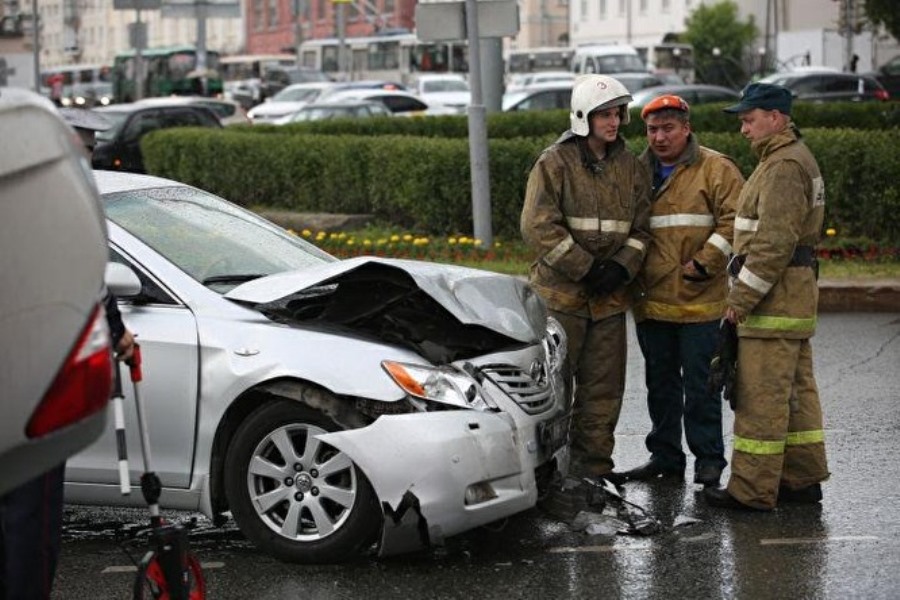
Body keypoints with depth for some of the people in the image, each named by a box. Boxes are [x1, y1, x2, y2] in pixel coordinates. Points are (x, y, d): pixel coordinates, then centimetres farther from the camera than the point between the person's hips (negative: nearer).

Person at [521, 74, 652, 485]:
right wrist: (586, 270, -15)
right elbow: (538, 226, -13)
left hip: (609, 297, 5)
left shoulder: (630, 167, 11)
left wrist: (622, 267, -6)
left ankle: (594, 463, 19)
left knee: (603, 386, 9)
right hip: (560, 295, -5)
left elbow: (640, 227, 12)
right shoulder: (554, 163, -5)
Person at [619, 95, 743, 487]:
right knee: (660, 382, 12)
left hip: (699, 301, -5)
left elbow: (734, 220, -11)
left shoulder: (716, 169, -3)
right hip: (652, 300, 5)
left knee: (700, 384, -2)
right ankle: (664, 456, 22)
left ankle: (709, 459, 8)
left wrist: (703, 263, -15)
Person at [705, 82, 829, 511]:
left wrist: (742, 297, -19)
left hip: (775, 296, -11)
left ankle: (752, 489, -5)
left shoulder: (785, 166, -16)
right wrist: (745, 293, 21)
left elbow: (775, 242, -23)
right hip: (793, 296, 11)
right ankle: (802, 478, 20)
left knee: (761, 395, -8)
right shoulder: (791, 159, 20)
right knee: (795, 390, 14)